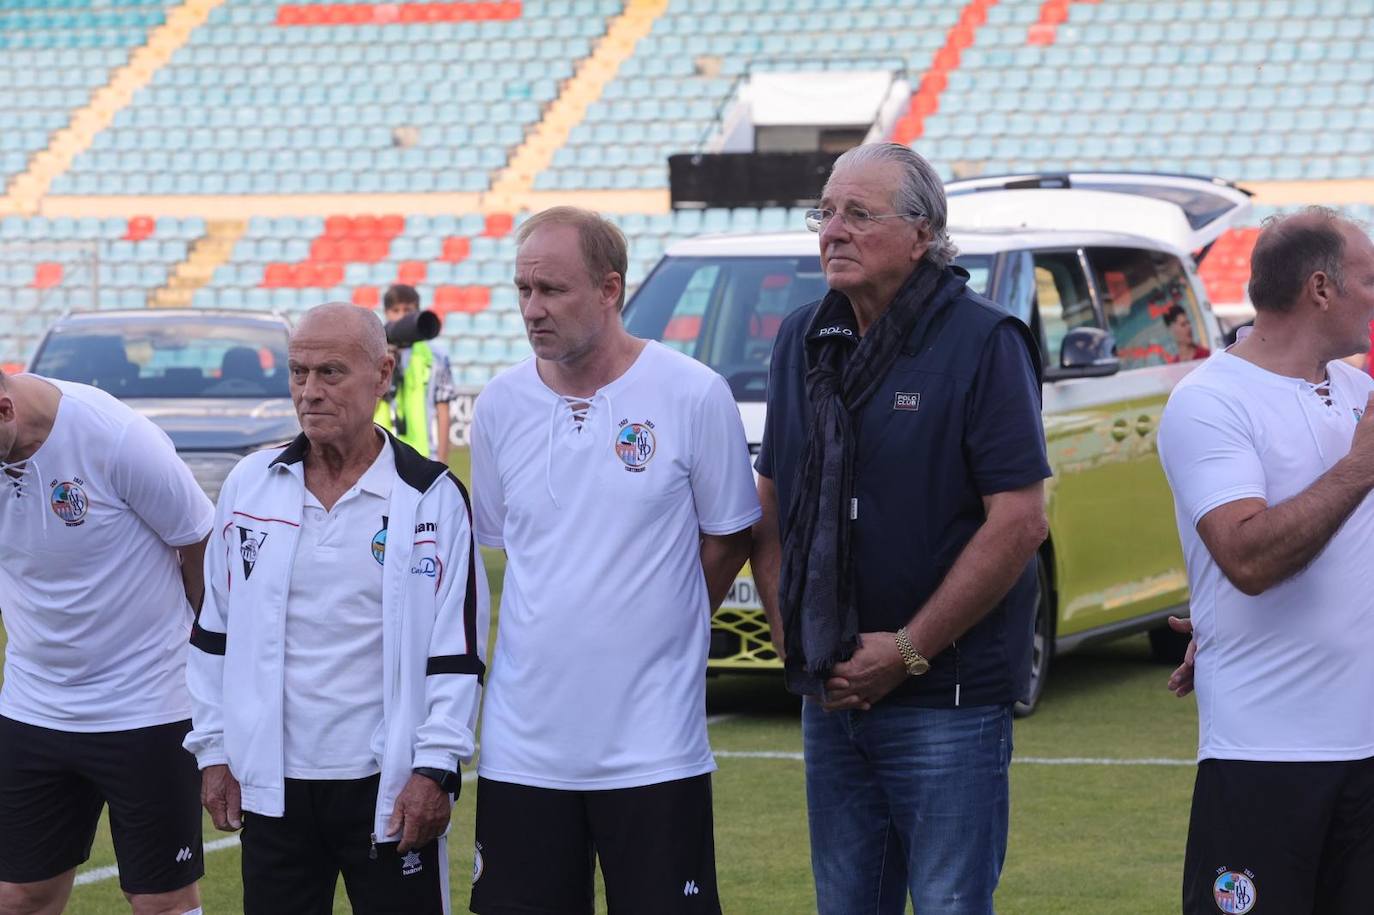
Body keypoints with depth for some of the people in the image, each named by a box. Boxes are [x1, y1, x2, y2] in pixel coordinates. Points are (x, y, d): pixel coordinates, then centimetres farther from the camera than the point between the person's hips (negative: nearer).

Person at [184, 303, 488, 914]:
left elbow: (457, 650, -4)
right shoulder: (250, 486, 6)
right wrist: (214, 750, 9)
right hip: (271, 785, 3)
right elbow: (215, 631, 13)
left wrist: (436, 768, -10)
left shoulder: (431, 498, -4)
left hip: (388, 788, -3)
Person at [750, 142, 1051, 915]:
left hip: (949, 701, -6)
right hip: (832, 696, 6)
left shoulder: (983, 343, -9)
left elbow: (1020, 522, -15)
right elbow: (771, 508, 16)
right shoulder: (804, 343, 10)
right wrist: (789, 637, 1)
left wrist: (907, 650, -15)